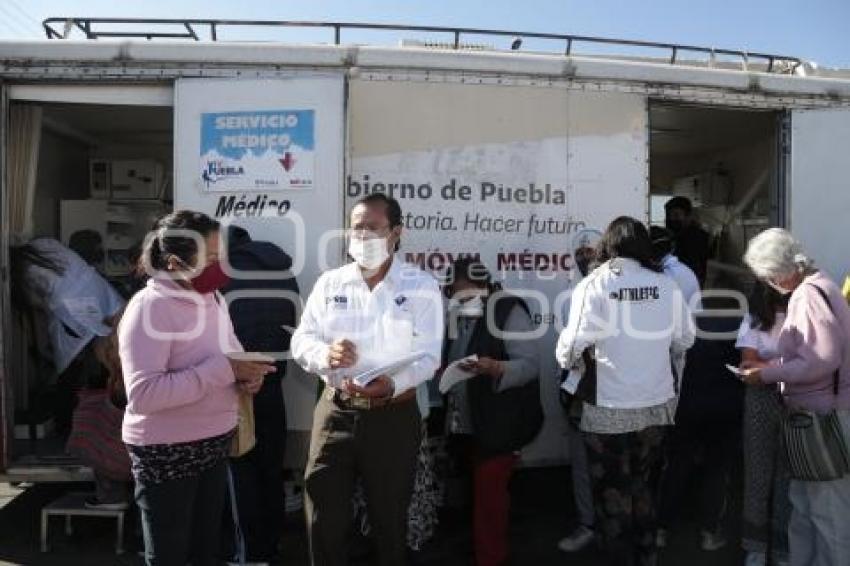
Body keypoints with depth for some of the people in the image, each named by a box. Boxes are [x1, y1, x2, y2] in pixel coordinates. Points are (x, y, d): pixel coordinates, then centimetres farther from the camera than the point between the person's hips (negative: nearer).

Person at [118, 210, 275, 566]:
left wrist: (247, 373, -8)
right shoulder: (149, 307, -20)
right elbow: (141, 394, -29)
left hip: (216, 443, 7)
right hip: (166, 452, -7)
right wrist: (224, 369, -29)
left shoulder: (211, 297, 4)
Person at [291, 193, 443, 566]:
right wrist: (325, 353, -21)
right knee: (323, 519, 10)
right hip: (335, 412, 2)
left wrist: (393, 384, -29)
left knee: (389, 518, 16)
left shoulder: (422, 286, -3)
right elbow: (300, 340, 3)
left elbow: (428, 356, -9)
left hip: (394, 417, -2)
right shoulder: (329, 283, 5)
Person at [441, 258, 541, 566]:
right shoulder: (455, 317, 11)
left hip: (498, 426, -7)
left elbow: (530, 364, -19)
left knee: (489, 495, -6)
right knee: (481, 491, 17)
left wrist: (495, 368, -35)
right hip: (464, 426, 7)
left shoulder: (508, 311, -11)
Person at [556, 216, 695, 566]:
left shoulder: (594, 285, -14)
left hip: (609, 410, -4)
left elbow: (573, 344, -18)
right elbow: (683, 341, 4)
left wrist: (568, 361, 5)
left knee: (613, 494, 11)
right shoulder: (666, 284, -4)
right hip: (657, 405, 4)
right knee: (641, 485, 23)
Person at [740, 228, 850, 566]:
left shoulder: (809, 294, -19)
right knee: (803, 501, 18)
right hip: (814, 413, 10)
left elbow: (822, 360, -26)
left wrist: (769, 375, -16)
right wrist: (771, 365, 12)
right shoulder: (813, 288, 11)